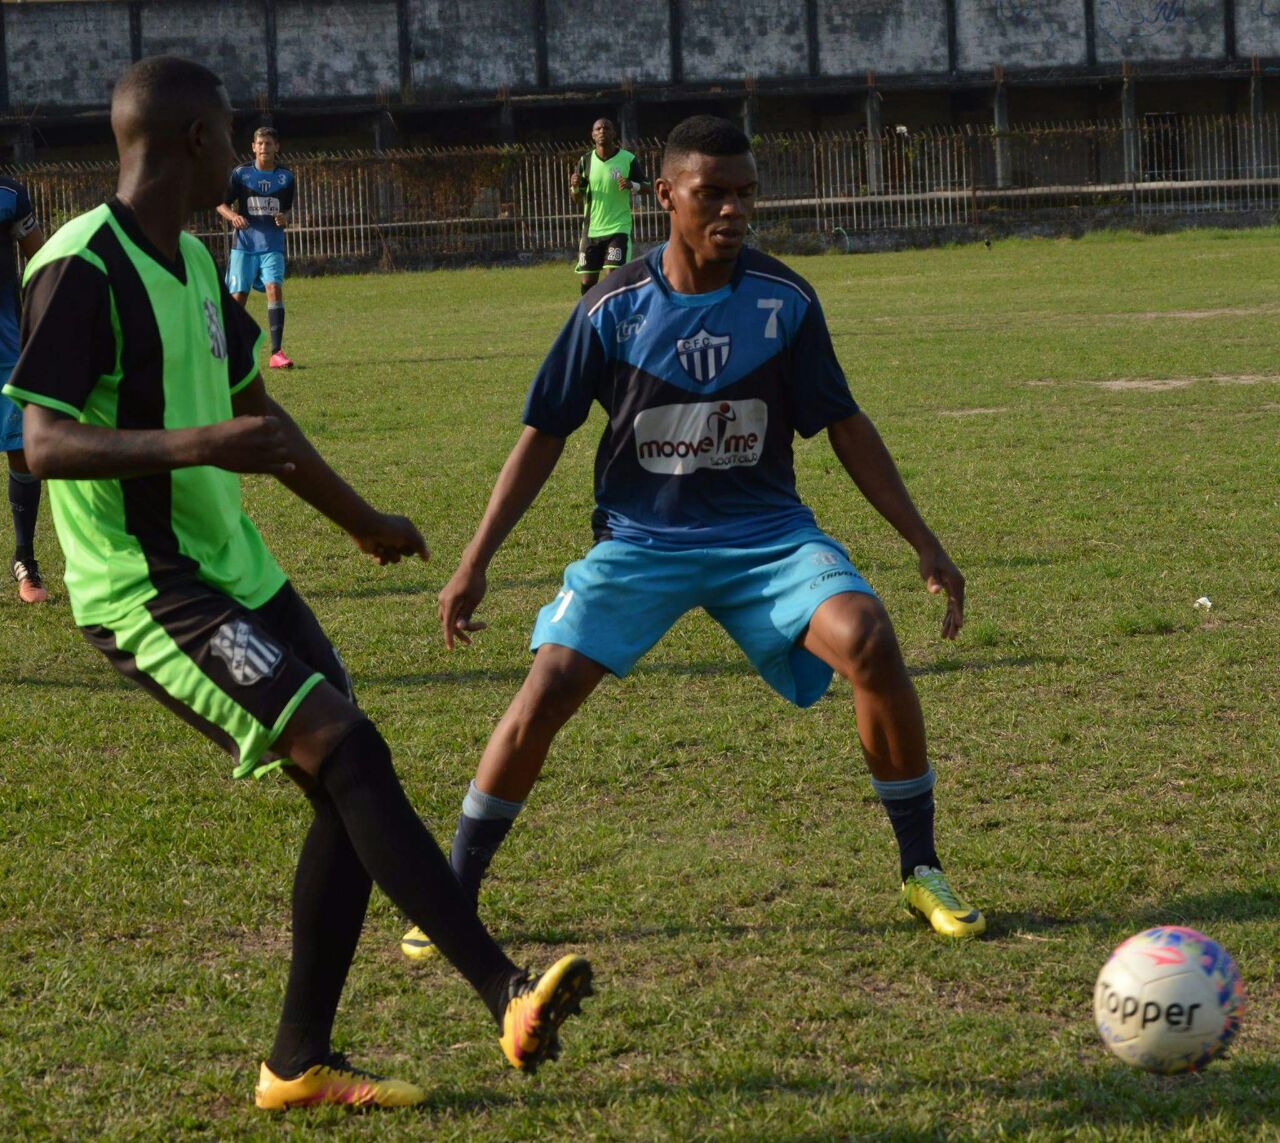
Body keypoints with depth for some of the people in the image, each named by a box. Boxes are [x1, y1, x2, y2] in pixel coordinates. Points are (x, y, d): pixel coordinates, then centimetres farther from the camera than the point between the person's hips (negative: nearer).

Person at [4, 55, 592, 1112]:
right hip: (146, 590, -9)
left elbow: (253, 410, 27)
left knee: (349, 792, 5)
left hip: (235, 571, 9)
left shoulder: (193, 262, 14)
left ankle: (300, 1064, 14)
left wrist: (360, 521, 36)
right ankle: (509, 996, -23)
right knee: (346, 749, -21)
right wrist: (191, 446, -37)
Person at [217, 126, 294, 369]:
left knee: (275, 288, -19)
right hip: (244, 243, 0)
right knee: (238, 296, 0)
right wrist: (233, 216, -16)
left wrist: (284, 219, -9)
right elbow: (221, 203, 5)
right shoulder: (241, 173, 1)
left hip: (273, 245, 0)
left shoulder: (286, 176, 6)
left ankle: (276, 353, -19)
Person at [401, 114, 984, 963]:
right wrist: (475, 563, -1)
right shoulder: (612, 310, -7)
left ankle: (922, 873, -7)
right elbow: (545, 435, 1)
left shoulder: (785, 302, -4)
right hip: (640, 541, 0)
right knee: (547, 690, -17)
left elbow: (844, 425, 4)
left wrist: (924, 542, 0)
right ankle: (453, 898, 2)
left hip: (766, 534, 1)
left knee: (870, 642, -25)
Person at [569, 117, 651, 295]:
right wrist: (575, 187, -15)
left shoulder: (628, 160, -4)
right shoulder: (586, 161, 3)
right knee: (587, 282, 4)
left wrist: (632, 185, -20)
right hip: (591, 230, 3)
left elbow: (649, 188, 1)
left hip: (618, 228, -3)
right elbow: (578, 201, 8)